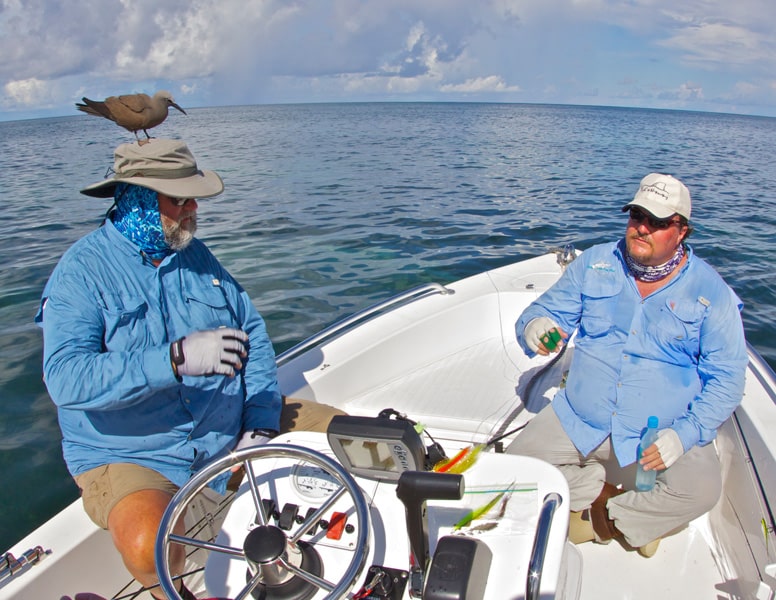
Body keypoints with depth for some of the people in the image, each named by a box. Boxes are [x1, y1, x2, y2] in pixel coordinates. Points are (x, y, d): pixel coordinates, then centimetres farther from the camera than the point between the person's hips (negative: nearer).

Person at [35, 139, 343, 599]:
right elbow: (67, 379, -24)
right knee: (149, 545, -34)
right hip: (129, 455, -4)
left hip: (232, 428, 5)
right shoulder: (82, 272, -11)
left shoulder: (196, 254, 7)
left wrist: (261, 422, -8)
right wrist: (177, 359, -37)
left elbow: (253, 332, 5)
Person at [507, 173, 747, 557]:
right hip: (577, 421, 2)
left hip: (662, 434, -1)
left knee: (701, 489, -27)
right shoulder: (594, 264, 2)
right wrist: (535, 327, -23)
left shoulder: (712, 293, -3)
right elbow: (546, 311, 4)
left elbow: (726, 378, -2)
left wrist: (684, 434, -18)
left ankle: (603, 518, -1)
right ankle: (602, 492, 10)